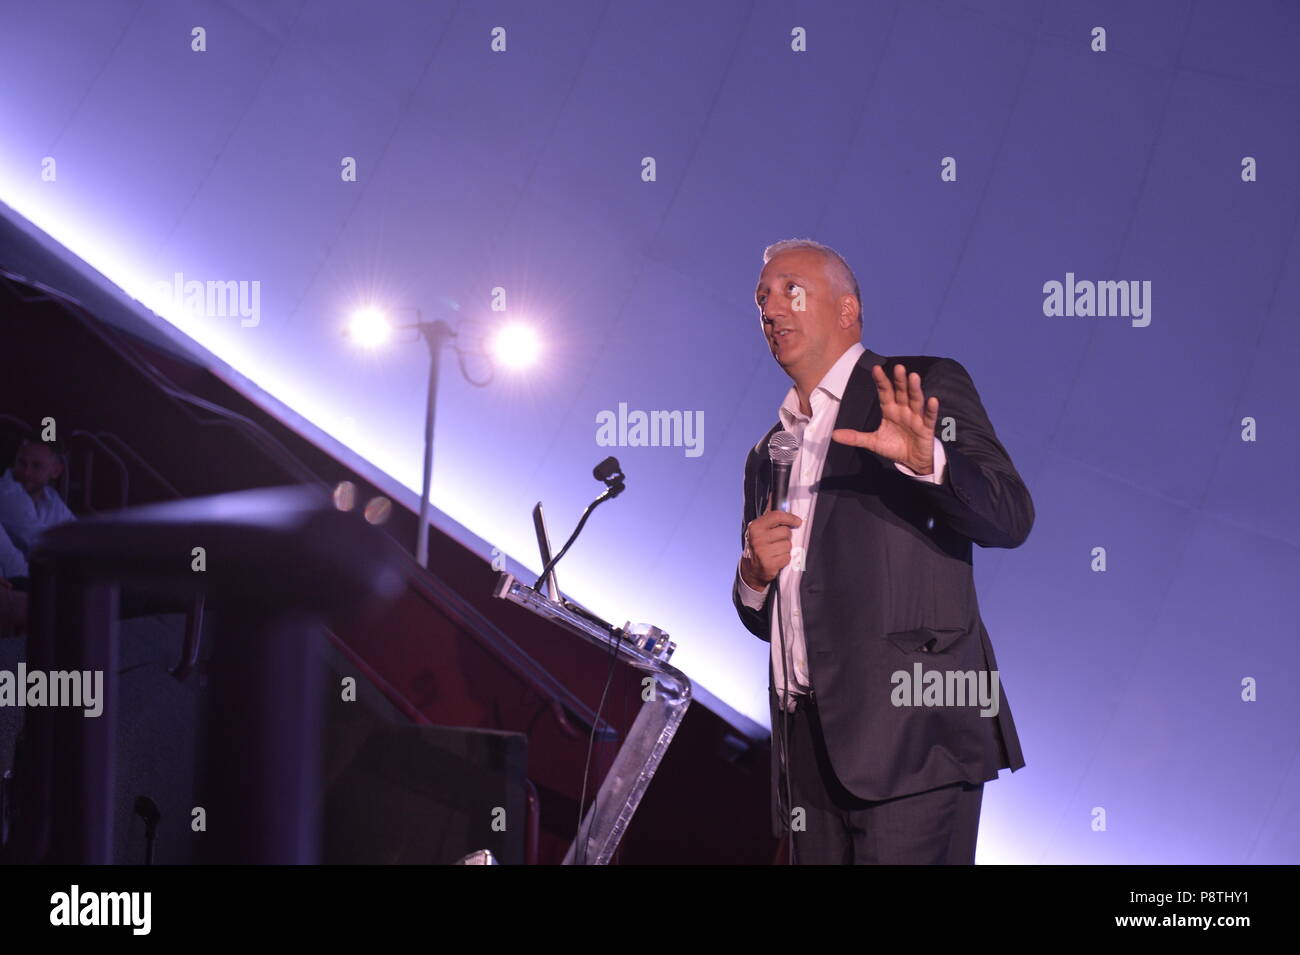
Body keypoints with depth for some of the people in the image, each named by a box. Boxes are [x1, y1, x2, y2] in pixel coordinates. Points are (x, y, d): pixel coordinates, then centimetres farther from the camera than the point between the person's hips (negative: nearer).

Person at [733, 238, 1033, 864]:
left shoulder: (927, 388, 4)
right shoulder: (766, 455, 22)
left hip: (910, 731, -6)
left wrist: (925, 459, -26)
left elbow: (1010, 519, -9)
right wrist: (755, 575, 3)